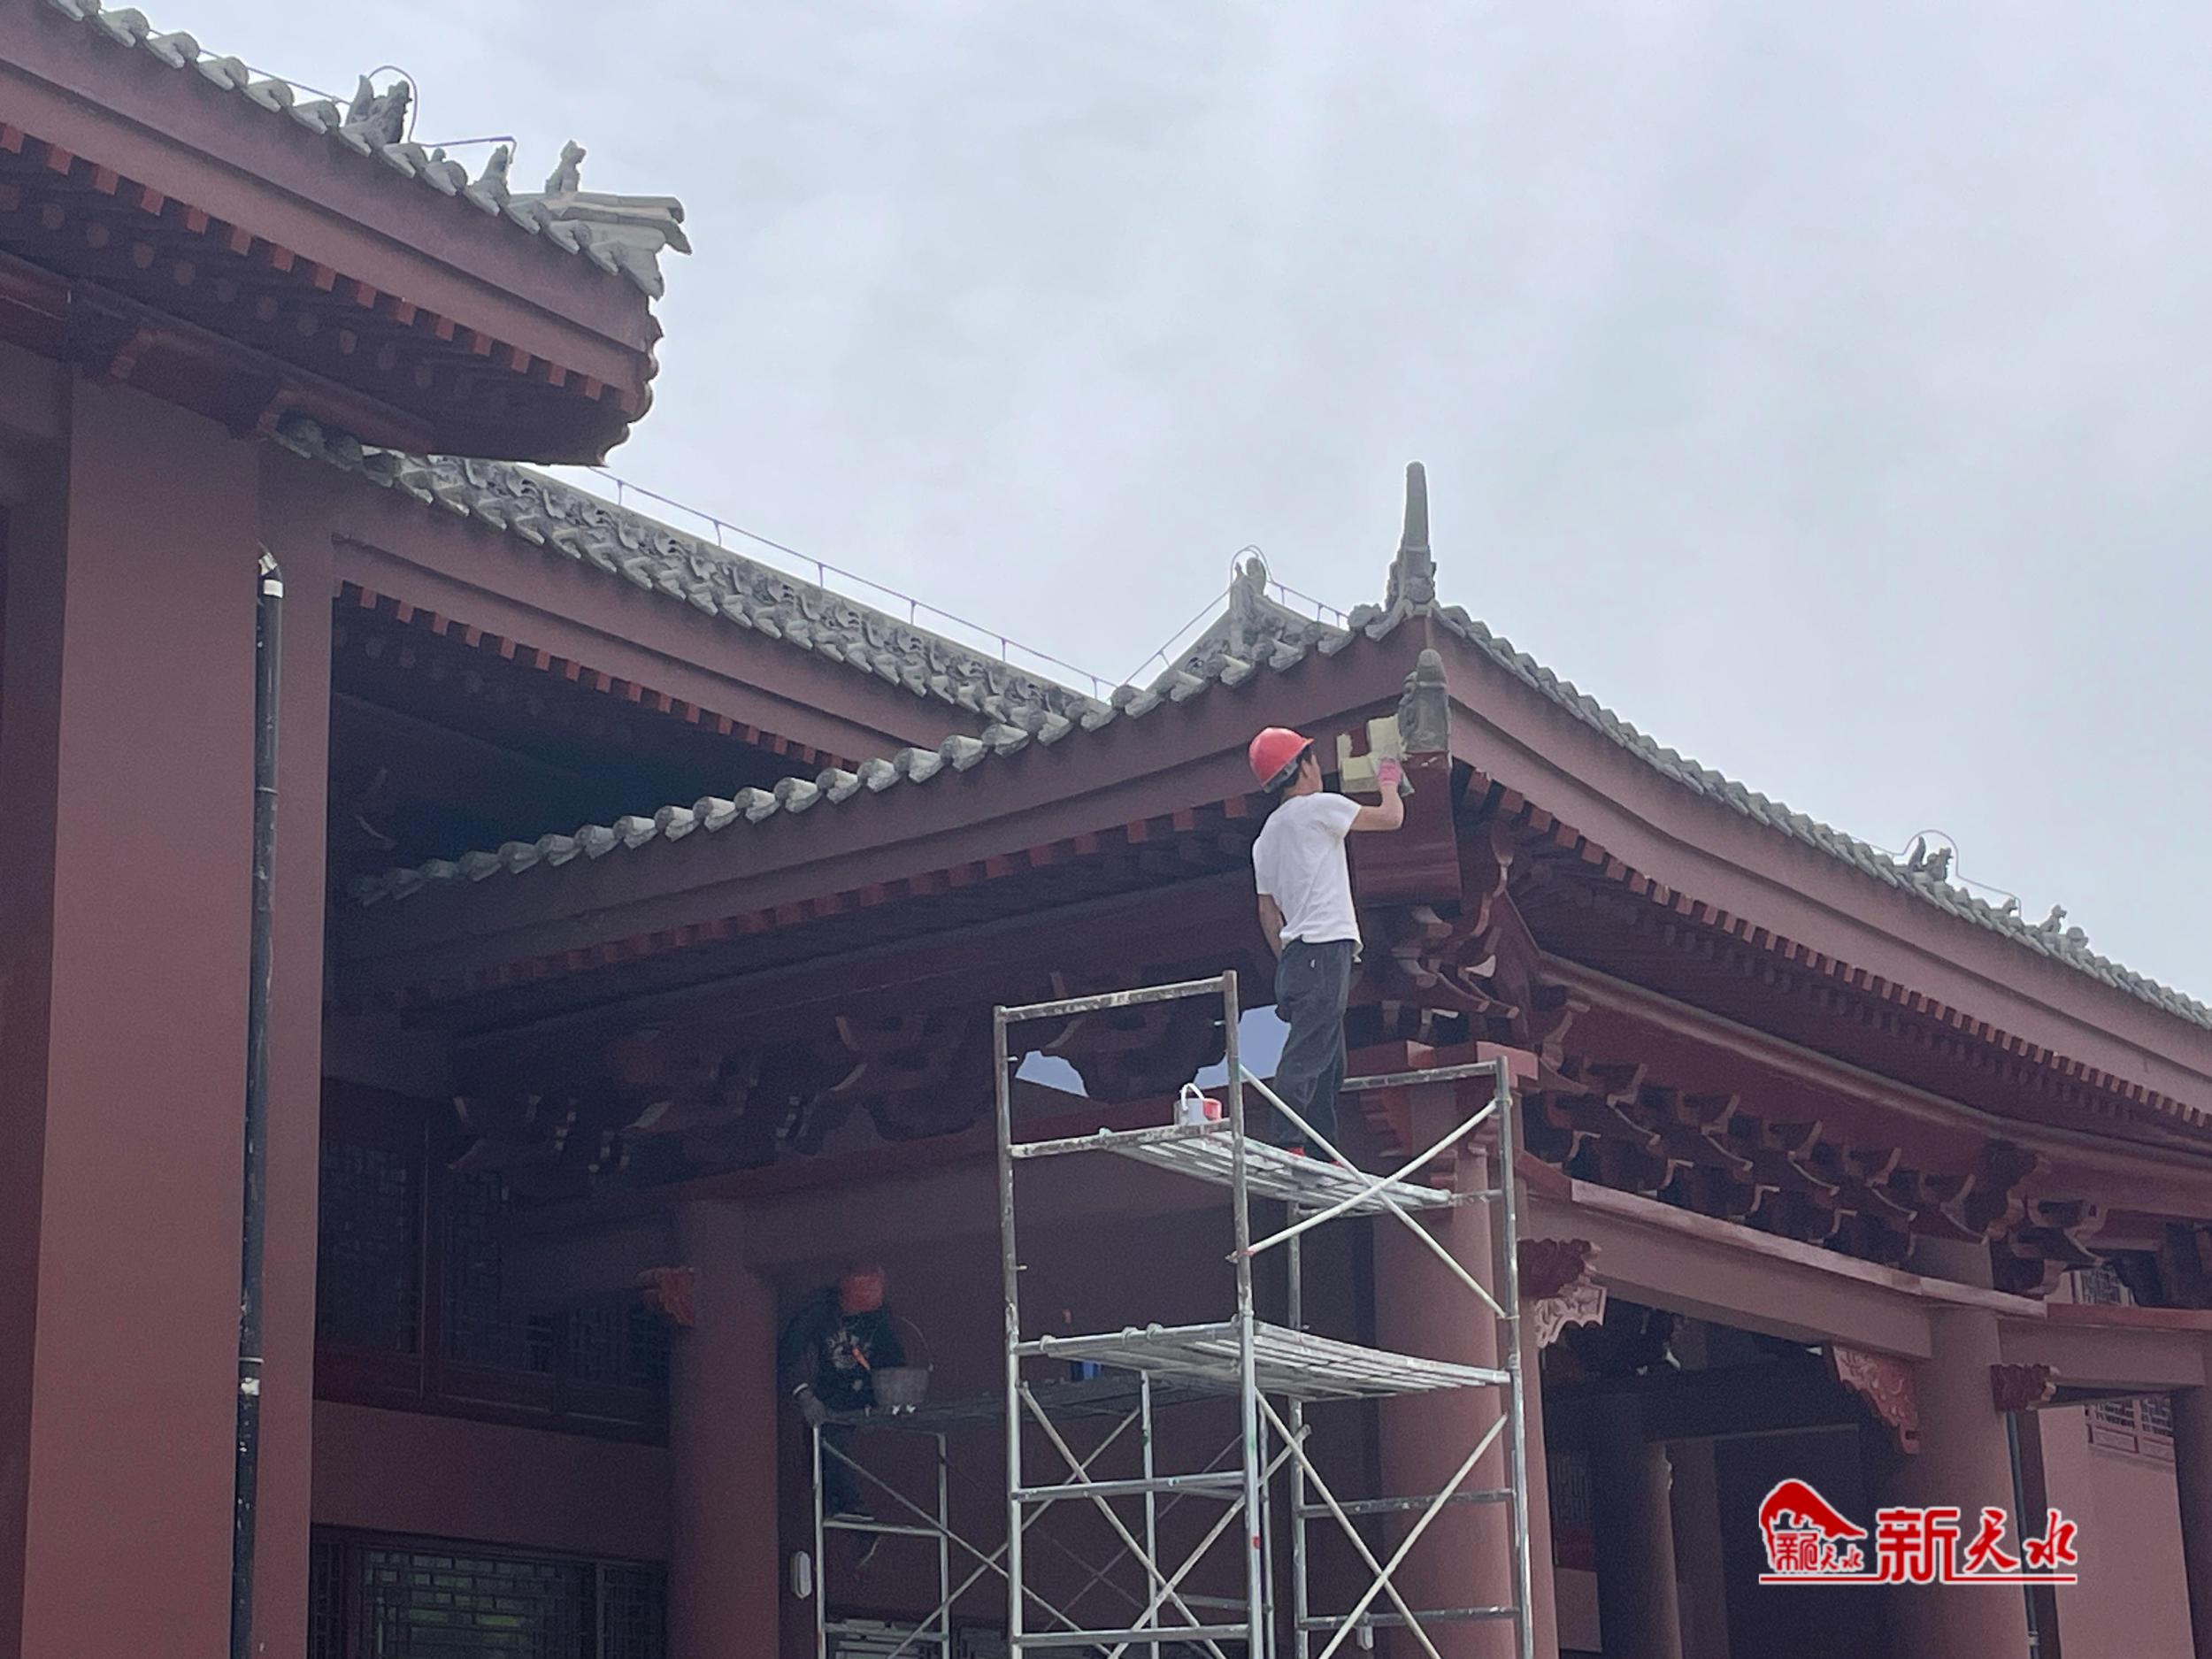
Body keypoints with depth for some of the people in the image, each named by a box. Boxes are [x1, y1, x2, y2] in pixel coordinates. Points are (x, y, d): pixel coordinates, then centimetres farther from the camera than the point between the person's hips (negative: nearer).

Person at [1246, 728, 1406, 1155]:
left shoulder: (1265, 838, 20)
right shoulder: (1318, 807, -4)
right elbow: (1391, 817, -1)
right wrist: (1388, 783, 19)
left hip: (1296, 953, 9)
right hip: (1326, 947, -9)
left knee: (1327, 1064, 12)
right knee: (1305, 1056, -15)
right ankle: (1288, 1148, -22)